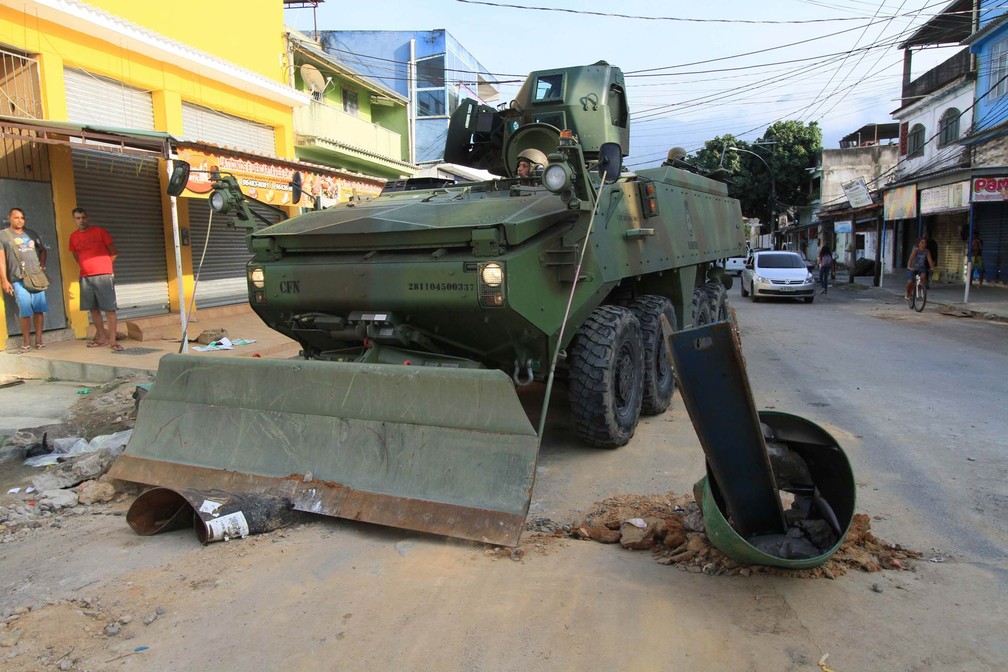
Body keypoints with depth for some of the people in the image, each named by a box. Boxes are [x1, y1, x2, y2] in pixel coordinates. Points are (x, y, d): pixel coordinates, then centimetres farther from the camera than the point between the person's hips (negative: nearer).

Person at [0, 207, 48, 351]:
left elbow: (42, 250, 29)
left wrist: (42, 262, 9)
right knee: (25, 311, -8)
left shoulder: (31, 234, 18)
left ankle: (38, 339, 5)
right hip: (18, 279, -3)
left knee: (39, 309, -2)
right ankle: (26, 341, 2)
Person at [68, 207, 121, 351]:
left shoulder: (100, 231, -1)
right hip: (85, 277, 5)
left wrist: (102, 264, 10)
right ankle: (102, 337, 17)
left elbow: (114, 252, 4)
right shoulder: (73, 237, 11)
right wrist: (87, 266, 17)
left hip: (103, 275, -5)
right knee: (93, 308, 8)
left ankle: (112, 340, -8)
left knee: (109, 308, -8)